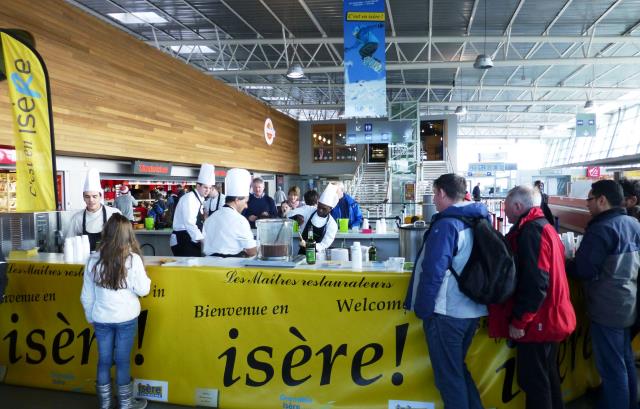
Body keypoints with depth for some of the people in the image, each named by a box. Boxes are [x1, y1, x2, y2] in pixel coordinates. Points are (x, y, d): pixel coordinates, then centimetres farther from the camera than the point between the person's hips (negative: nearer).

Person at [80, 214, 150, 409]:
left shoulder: (93, 260, -5)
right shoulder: (133, 259, -15)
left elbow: (86, 296, 3)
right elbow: (142, 290, -11)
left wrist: (90, 318, 16)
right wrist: (145, 279, 8)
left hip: (101, 319, 3)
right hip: (126, 319, -2)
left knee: (104, 360, 14)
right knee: (122, 361, 9)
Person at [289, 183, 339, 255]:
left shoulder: (332, 225, -11)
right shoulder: (308, 210, -4)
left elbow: (323, 246, -14)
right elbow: (291, 214, 0)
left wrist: (306, 245, -30)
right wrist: (297, 217, -23)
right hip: (302, 253, 1)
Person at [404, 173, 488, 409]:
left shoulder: (446, 225, -18)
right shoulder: (478, 221, 7)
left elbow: (433, 272, -21)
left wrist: (423, 309, -10)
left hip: (446, 311, -8)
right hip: (472, 310, 8)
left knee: (448, 375, 7)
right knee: (458, 368, 23)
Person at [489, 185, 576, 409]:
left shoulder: (531, 231, -19)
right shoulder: (544, 227, 14)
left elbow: (534, 284, -26)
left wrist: (518, 321, -19)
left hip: (536, 322, -10)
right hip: (549, 318, 10)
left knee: (534, 382, 0)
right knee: (547, 376, 21)